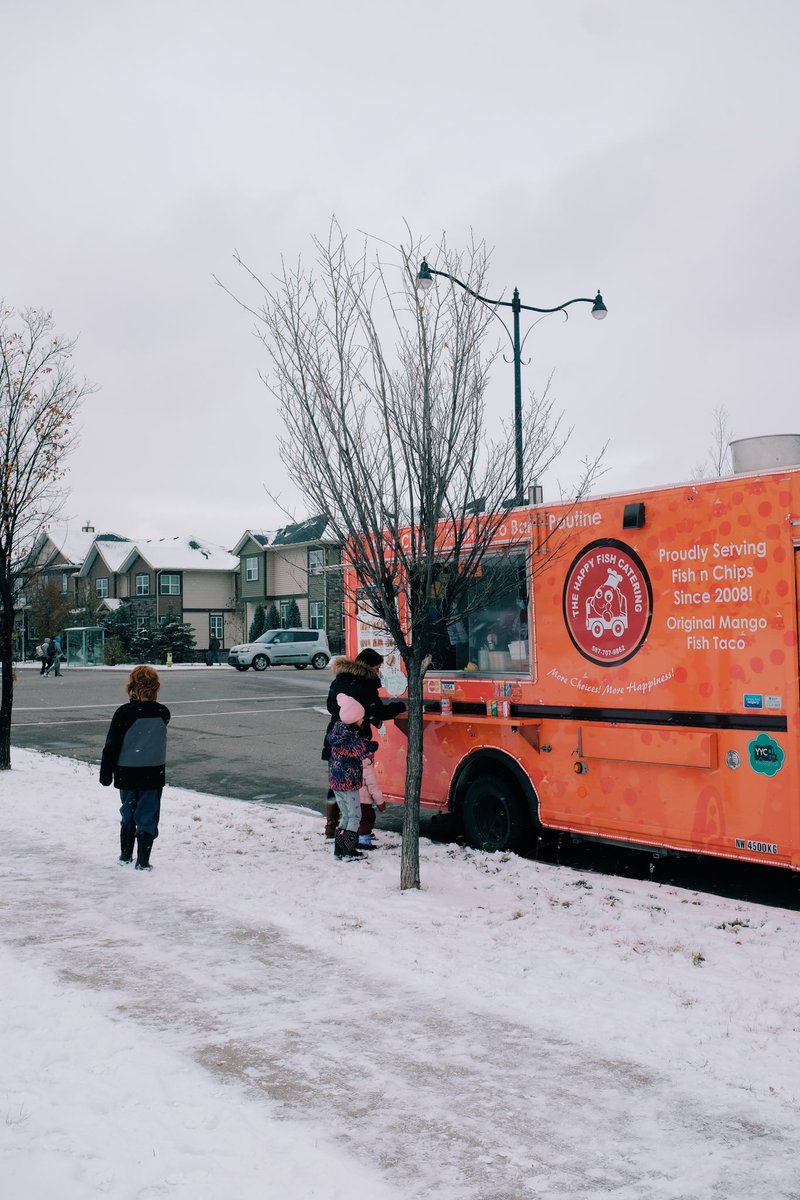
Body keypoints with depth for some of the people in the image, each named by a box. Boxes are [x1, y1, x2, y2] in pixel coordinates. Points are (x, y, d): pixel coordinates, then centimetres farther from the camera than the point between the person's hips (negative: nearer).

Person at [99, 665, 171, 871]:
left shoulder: (124, 713, -12)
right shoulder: (163, 713, -4)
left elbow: (111, 745, -8)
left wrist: (106, 773, 0)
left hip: (127, 773, 0)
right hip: (154, 774, 0)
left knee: (128, 813, 17)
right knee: (148, 817, 5)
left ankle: (125, 855, 26)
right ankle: (142, 861, 2)